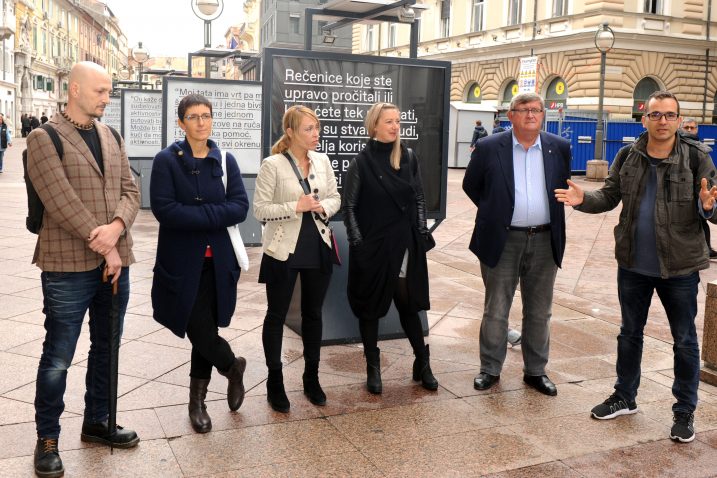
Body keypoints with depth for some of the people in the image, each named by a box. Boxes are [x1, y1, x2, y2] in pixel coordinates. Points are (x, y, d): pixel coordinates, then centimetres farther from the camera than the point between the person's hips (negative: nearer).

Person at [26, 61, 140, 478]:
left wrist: (116, 227, -14)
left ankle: (97, 422, 33)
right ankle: (48, 439, 20)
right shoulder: (45, 138, -7)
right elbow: (61, 202, -16)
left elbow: (130, 191, 6)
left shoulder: (111, 137, 12)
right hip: (69, 265, -6)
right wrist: (105, 247, -15)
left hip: (115, 262, 6)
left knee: (106, 348, 16)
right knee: (57, 359, 3)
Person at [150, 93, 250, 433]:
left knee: (204, 330, 9)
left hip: (217, 260, 3)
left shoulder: (225, 160, 5)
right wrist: (214, 215, -16)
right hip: (182, 260, -2)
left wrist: (195, 215, -17)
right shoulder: (167, 160, -5)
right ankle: (233, 367, 26)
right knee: (199, 330, -6)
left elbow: (240, 207, -6)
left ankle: (197, 400, 26)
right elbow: (164, 209, -17)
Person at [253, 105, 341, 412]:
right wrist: (296, 207, -23)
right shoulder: (272, 165, -12)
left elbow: (335, 198, 10)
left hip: (318, 247, 5)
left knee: (313, 314, 14)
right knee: (277, 315, 8)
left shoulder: (322, 160, 3)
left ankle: (311, 378, 30)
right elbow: (260, 209, -14)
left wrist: (322, 207, -12)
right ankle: (275, 382, 22)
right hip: (284, 250, -5)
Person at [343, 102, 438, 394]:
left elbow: (419, 200, 10)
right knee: (370, 307, 7)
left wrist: (422, 235, 5)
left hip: (405, 245, 3)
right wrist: (357, 243, -9)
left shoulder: (409, 158, 3)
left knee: (408, 304, 10)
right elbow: (349, 207, -4)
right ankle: (373, 368, 18)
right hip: (371, 247, -3)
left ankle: (422, 364, 22)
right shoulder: (361, 162, -7)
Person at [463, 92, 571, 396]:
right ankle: (490, 369, 20)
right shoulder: (489, 148, -4)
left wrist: (551, 218, 8)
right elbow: (471, 185, 8)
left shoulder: (559, 148, 3)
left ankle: (535, 371, 25)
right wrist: (494, 211, 5)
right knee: (495, 311, 6)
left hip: (545, 241, 2)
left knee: (539, 312, 11)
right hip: (502, 241, -2)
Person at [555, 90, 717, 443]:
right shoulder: (628, 156, 0)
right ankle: (624, 398, 35)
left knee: (684, 340, 9)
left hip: (679, 266, -3)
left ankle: (685, 410, 27)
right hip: (633, 263, 3)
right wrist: (583, 199, -17)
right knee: (630, 333, 17)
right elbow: (610, 197, 3)